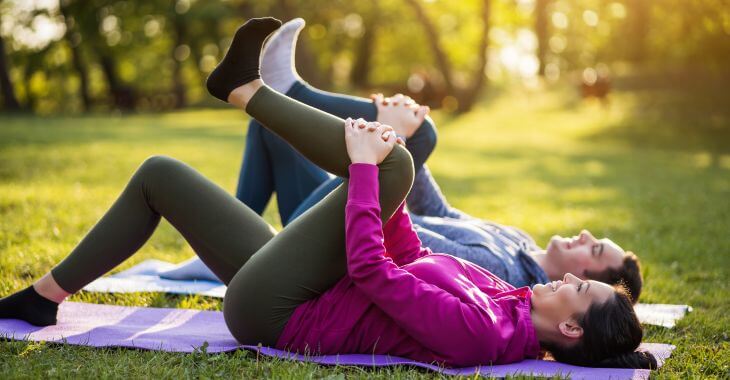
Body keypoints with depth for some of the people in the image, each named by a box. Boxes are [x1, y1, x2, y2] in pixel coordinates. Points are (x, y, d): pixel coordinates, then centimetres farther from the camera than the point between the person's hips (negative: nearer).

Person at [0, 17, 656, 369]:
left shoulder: (477, 331, -27)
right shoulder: (510, 300, 1)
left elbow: (370, 269, -29)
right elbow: (413, 258, 11)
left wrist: (367, 167, -20)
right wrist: (374, 170, 7)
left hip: (270, 312, -9)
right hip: (296, 295, 9)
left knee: (397, 163, -21)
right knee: (159, 173, 15)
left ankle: (246, 88, -2)